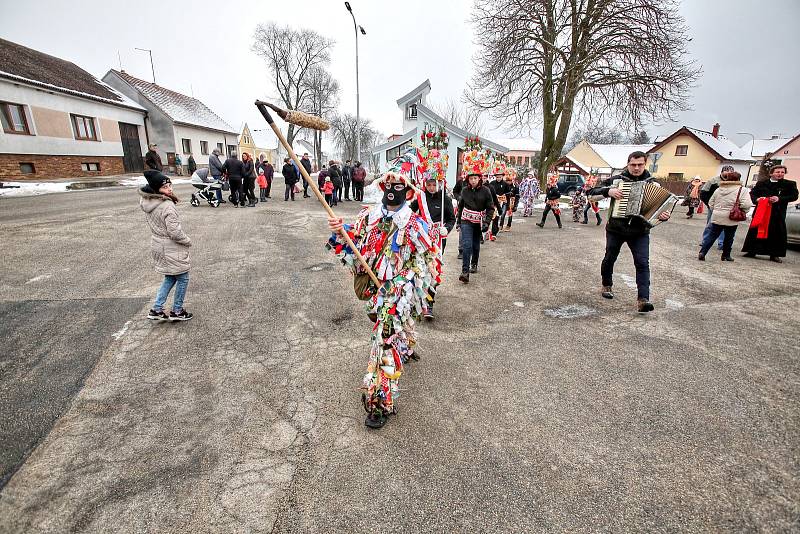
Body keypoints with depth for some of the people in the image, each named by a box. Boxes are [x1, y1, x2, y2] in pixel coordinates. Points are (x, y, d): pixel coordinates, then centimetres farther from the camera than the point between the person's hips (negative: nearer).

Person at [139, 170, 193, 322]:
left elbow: (155, 225, 9)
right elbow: (175, 233, -24)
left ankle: (156, 309, 24)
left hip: (158, 246, 8)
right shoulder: (167, 206, -25)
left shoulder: (147, 203, 1)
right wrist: (188, 241, -8)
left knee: (170, 278, 23)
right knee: (182, 279, 9)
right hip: (171, 249, -8)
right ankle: (177, 311, 20)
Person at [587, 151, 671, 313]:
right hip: (616, 229, 0)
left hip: (640, 232, 0)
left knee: (642, 263, -11)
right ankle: (607, 286, 38)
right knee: (609, 259, 14)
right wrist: (608, 191, -24)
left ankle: (643, 300, -13)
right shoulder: (617, 180, -2)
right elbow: (592, 191, -5)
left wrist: (664, 216, -19)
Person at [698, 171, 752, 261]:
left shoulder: (718, 189, 7)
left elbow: (711, 203, 13)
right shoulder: (742, 190, -6)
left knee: (712, 235, 6)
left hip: (717, 217, 3)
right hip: (731, 219, -3)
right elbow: (746, 205, -16)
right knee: (729, 238, 10)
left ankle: (702, 252, -5)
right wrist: (743, 212, 2)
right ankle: (726, 255, 19)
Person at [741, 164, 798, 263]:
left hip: (778, 213, 0)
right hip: (761, 211, 0)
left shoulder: (790, 184, 8)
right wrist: (756, 199, -11)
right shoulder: (761, 183, 9)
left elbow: (794, 196, 1)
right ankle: (751, 251, 10)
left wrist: (779, 199, -16)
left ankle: (774, 255, 8)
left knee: (777, 233, 0)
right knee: (755, 230, 1)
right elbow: (752, 193, 10)